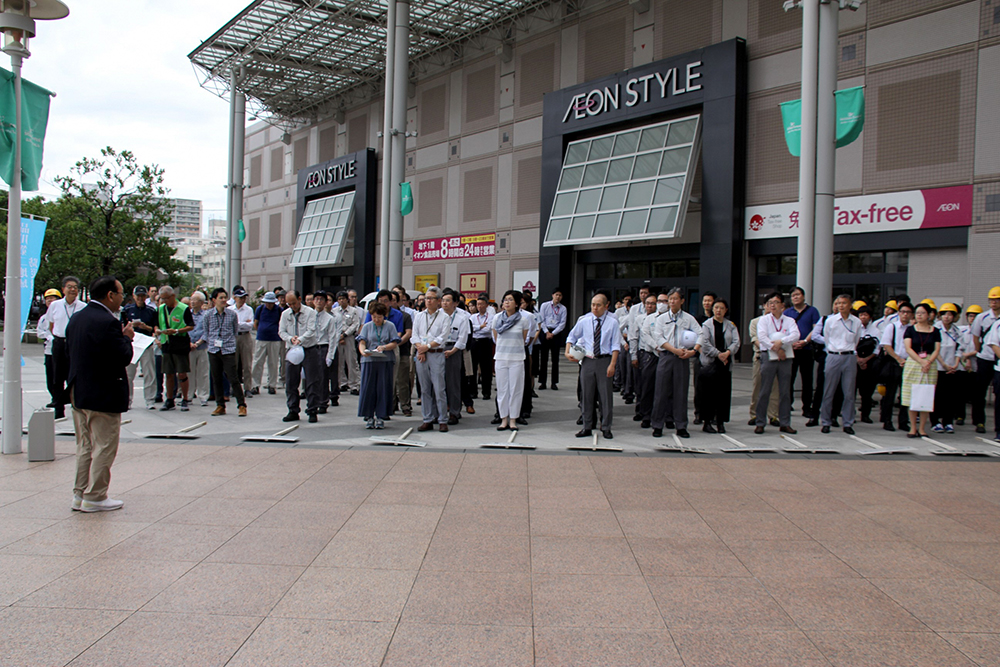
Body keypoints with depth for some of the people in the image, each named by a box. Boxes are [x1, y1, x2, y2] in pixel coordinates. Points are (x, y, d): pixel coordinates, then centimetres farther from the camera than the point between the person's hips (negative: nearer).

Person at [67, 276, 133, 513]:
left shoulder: (76, 318, 7)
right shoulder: (107, 322, -21)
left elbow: (70, 352, 13)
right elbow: (124, 358, -22)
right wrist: (127, 337, -3)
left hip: (78, 393, 9)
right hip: (103, 395, -9)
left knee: (85, 446, 17)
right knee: (104, 447, 2)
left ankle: (80, 494, 23)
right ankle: (95, 497, 8)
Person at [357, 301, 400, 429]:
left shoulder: (390, 326, 7)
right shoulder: (367, 326, 11)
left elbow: (394, 344, 0)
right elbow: (361, 342, 1)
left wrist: (384, 347, -19)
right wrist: (363, 351, -21)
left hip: (385, 361, -1)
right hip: (369, 361, 1)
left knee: (383, 388, 1)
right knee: (368, 388, 1)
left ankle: (380, 417, 10)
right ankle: (369, 416, 10)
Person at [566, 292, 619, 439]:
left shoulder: (612, 322, -2)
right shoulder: (584, 321, 4)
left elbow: (616, 345, -3)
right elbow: (572, 337, 15)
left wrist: (612, 364, -11)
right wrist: (567, 352, 1)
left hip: (604, 361, -2)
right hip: (587, 360, 2)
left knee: (606, 394, 1)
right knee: (586, 395, 7)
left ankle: (606, 428, 12)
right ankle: (587, 427, 17)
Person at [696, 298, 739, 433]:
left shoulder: (731, 326, 12)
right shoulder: (707, 324, 3)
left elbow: (736, 342, 1)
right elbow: (705, 342, -7)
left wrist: (728, 352, -16)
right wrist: (718, 354, -14)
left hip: (726, 364, 3)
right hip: (710, 362, -3)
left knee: (724, 393, 2)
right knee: (709, 393, -3)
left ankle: (720, 422, 9)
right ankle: (707, 422, 3)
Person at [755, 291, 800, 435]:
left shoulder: (789, 321, 10)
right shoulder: (764, 320, 5)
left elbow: (795, 335, -7)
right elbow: (762, 337, -9)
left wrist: (781, 342, -20)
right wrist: (776, 349, -15)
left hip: (785, 358, 2)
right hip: (768, 357, -2)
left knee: (785, 392, 5)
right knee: (764, 391, -2)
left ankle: (785, 424, 12)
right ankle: (760, 423, 4)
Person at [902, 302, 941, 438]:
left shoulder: (935, 331, 7)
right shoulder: (910, 329, 5)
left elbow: (937, 350, 2)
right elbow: (908, 348, -4)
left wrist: (929, 362, -15)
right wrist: (921, 361, -16)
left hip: (930, 365, 1)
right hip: (912, 364, -1)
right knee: (912, 396, -2)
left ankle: (922, 428, 7)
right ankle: (913, 428, 5)